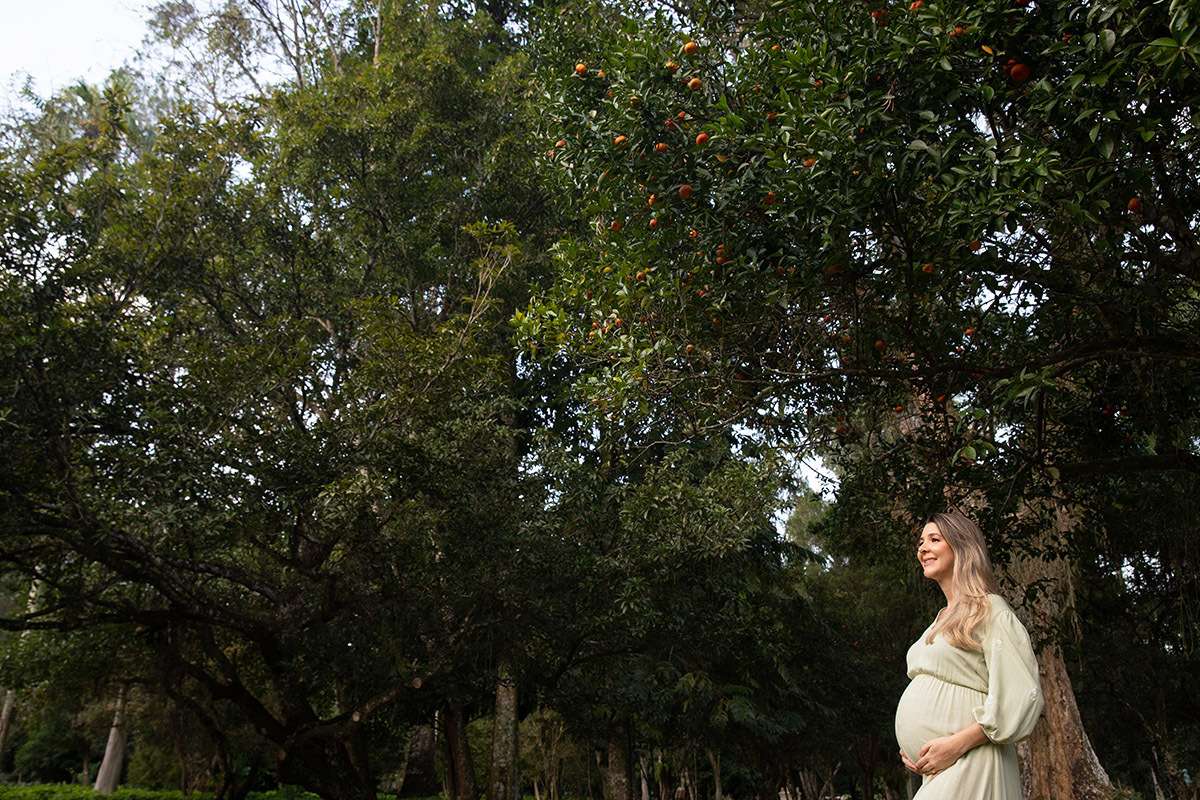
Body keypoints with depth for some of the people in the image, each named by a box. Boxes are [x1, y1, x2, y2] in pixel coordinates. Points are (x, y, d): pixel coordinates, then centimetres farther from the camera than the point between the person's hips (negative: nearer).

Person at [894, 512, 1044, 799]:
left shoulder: (989, 609, -6)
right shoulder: (942, 620, 19)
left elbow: (1023, 696, -14)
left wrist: (957, 743, -19)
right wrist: (910, 746, 8)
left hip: (966, 766, -7)